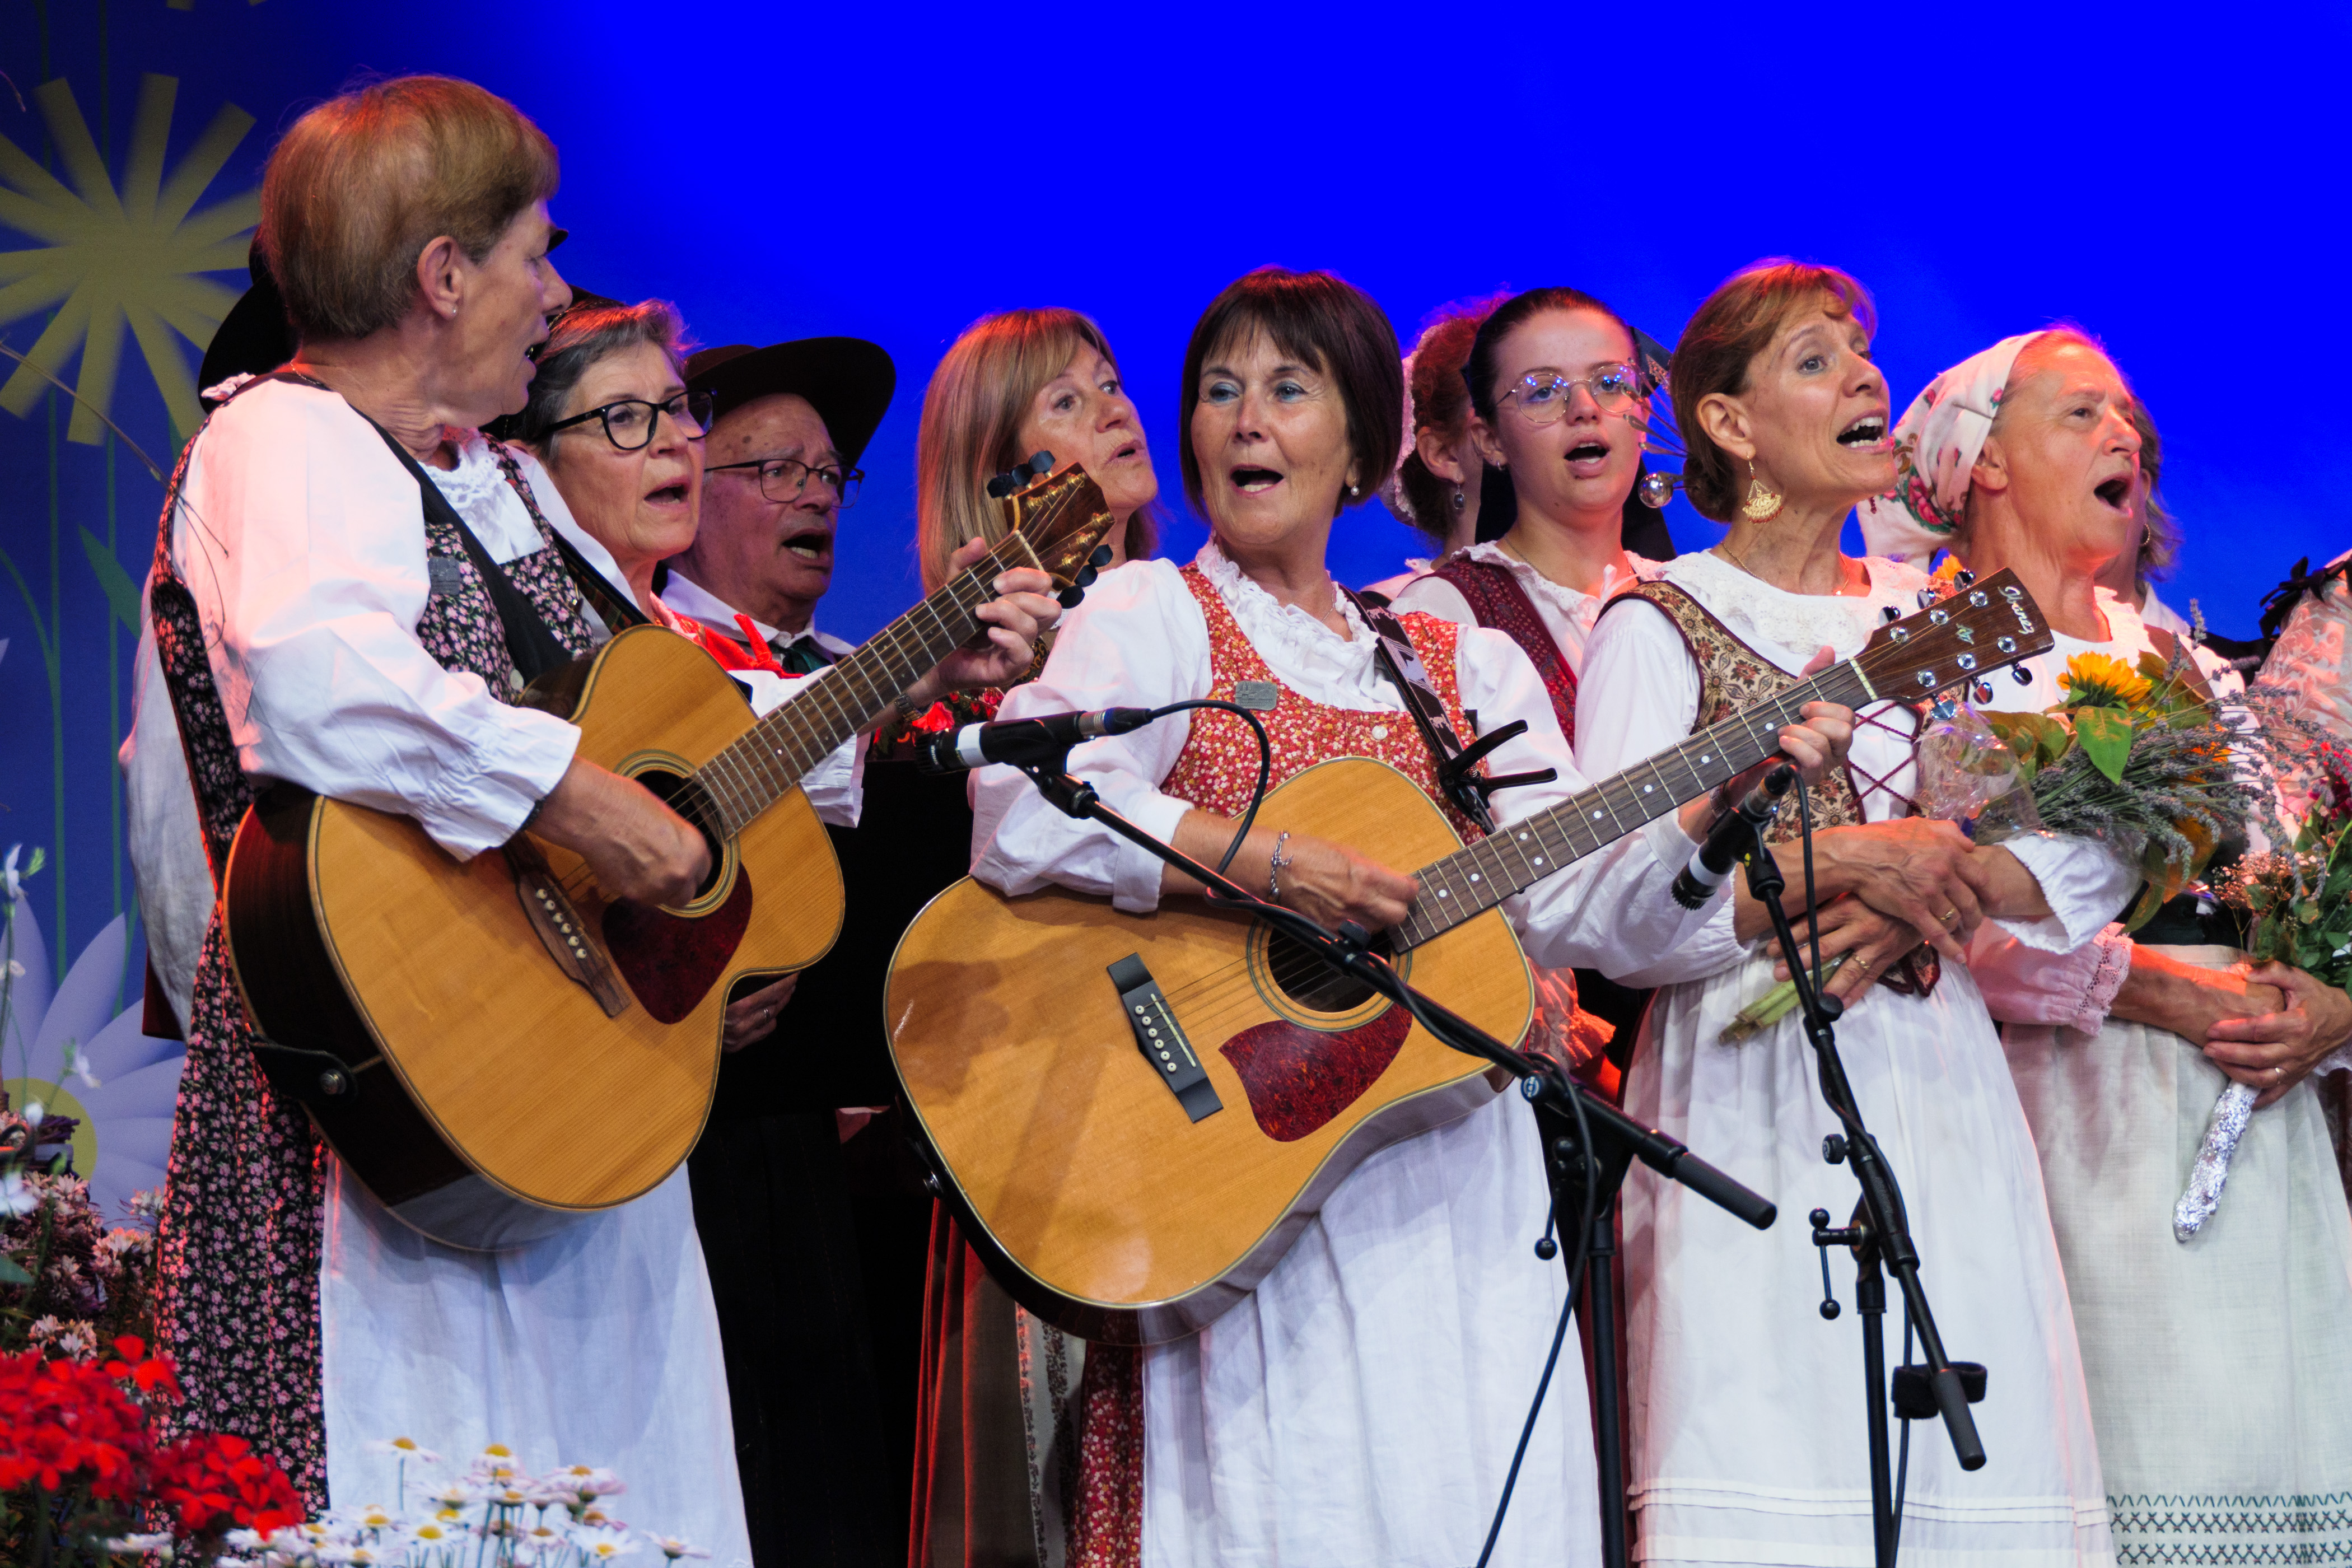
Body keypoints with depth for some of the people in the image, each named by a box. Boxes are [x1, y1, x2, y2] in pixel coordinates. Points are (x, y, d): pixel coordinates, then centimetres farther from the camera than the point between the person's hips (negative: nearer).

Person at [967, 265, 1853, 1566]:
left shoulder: (1463, 664, 16)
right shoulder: (1154, 618, 2)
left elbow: (1579, 911, 8)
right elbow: (1020, 817, -17)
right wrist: (1270, 863, -22)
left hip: (1456, 1202, 4)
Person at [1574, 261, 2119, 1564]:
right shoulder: (1660, 626, 3)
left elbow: (2096, 855, 7)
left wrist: (1928, 891, -11)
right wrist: (1851, 860, -16)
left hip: (1944, 1095, 5)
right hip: (1755, 1103, -5)